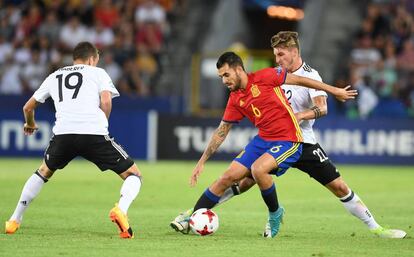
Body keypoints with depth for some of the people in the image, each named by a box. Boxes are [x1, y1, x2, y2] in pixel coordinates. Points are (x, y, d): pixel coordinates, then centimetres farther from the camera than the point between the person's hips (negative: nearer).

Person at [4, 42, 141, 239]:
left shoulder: (54, 77, 29)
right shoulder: (98, 73, 19)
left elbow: (28, 107, 36)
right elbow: (106, 101, 0)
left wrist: (30, 124, 58)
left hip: (63, 132, 3)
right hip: (94, 133, -3)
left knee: (44, 171, 32)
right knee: (133, 175, 8)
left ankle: (14, 220, 29)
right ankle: (120, 210, -23)